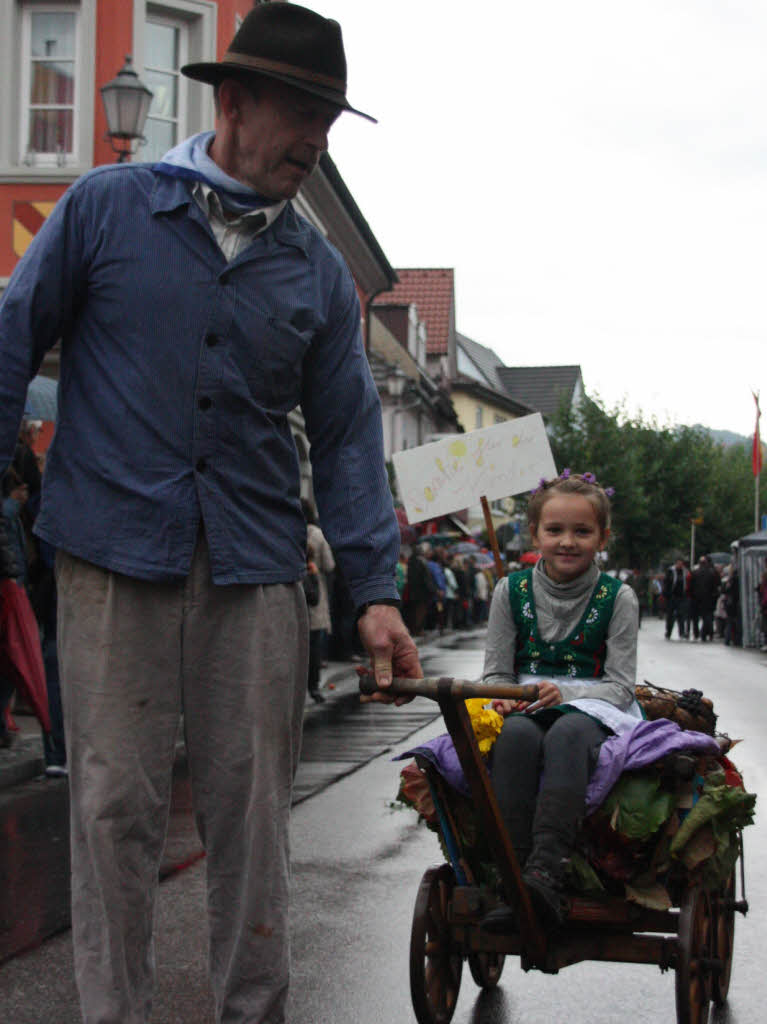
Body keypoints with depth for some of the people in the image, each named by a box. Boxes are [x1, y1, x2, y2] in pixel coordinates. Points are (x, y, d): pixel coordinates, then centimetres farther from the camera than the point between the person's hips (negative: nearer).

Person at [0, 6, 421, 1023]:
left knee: (252, 806, 5)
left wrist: (375, 587, 4)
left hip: (257, 569, 3)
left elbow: (348, 435, 11)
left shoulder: (319, 270, 12)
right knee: (117, 805, 0)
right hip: (114, 556, -2)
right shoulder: (105, 208, 5)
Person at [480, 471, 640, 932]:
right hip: (525, 708, 2)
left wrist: (564, 694, -20)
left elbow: (620, 684, -2)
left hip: (593, 710, -2)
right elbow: (496, 672, 10)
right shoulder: (512, 591, 9)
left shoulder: (617, 598, 3)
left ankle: (545, 873, -51)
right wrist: (505, 697, -15)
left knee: (566, 734, -38)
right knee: (517, 734, -36)